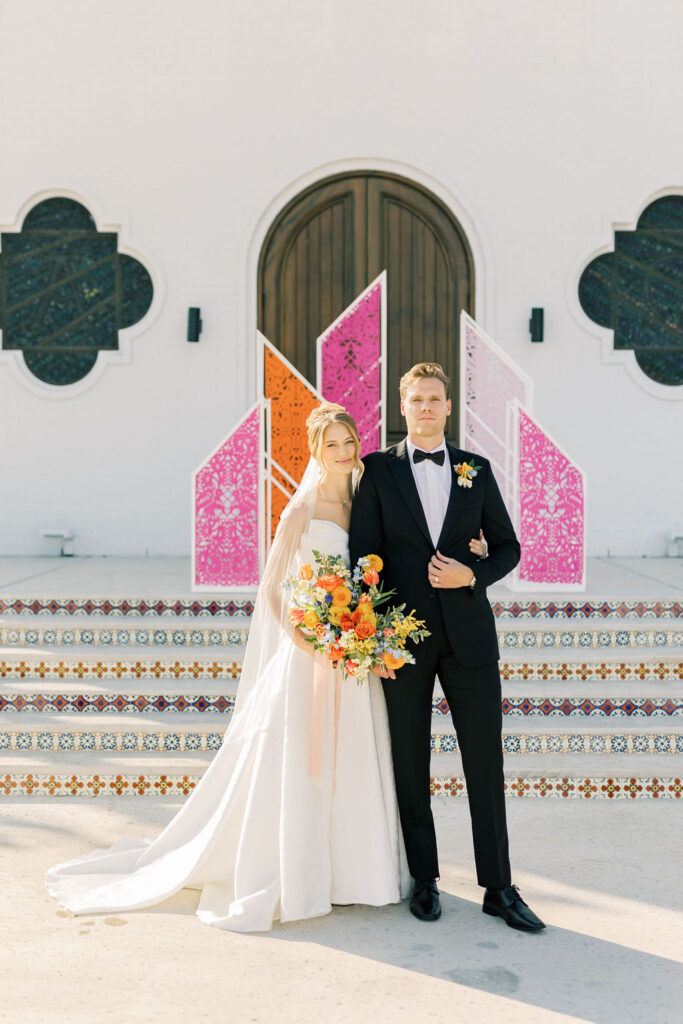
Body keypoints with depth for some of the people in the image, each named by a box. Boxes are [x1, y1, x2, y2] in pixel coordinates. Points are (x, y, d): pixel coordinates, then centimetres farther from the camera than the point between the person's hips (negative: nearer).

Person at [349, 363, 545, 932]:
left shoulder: (477, 470, 9)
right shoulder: (378, 469, 4)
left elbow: (508, 546, 11)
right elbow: (364, 552, -1)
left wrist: (472, 575, -9)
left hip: (468, 632, 1)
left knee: (486, 760, 3)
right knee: (410, 763, 7)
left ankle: (499, 888, 13)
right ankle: (424, 880, 22)